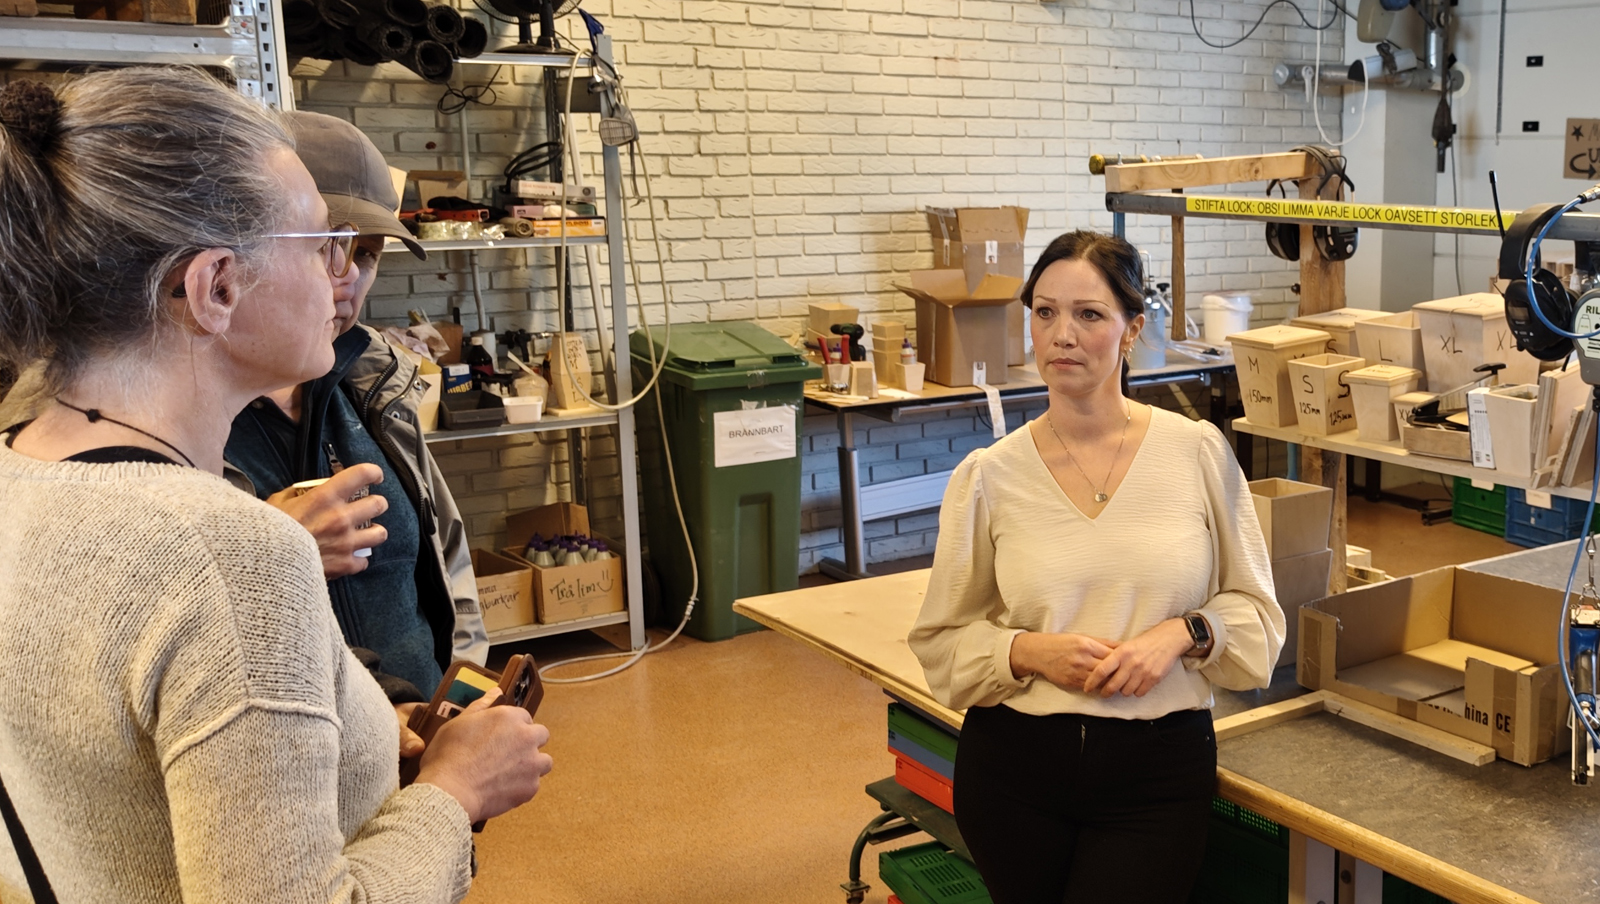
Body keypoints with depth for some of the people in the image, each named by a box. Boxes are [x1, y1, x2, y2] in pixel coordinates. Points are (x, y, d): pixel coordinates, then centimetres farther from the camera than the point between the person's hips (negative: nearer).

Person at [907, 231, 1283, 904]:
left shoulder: (1198, 451, -3)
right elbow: (941, 641, 2)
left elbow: (1253, 606, 4)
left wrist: (1181, 633, -14)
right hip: (1016, 765, 1)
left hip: (1158, 770, -1)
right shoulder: (989, 477, -4)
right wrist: (1030, 652, -15)